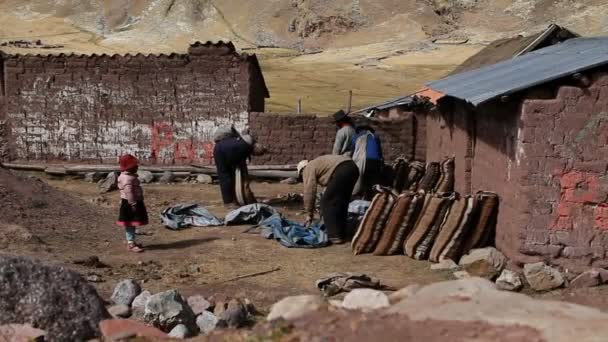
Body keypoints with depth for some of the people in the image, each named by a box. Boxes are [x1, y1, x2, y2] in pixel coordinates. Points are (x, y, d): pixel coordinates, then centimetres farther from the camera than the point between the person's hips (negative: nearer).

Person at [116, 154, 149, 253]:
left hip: (136, 202, 11)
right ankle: (130, 244, -1)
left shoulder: (131, 176, 14)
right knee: (130, 224, -5)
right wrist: (133, 204, -25)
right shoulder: (127, 178, -21)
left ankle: (132, 241, 27)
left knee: (132, 224, 18)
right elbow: (128, 193, -25)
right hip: (129, 204, -11)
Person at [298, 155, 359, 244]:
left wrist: (309, 214, 12)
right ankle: (342, 232, 28)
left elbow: (309, 192, 4)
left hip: (342, 171, -10)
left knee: (327, 202, 0)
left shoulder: (308, 169, 11)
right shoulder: (317, 164, 36)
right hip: (353, 167, 10)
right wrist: (324, 210, 45)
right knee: (341, 202, 22)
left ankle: (335, 236, 0)